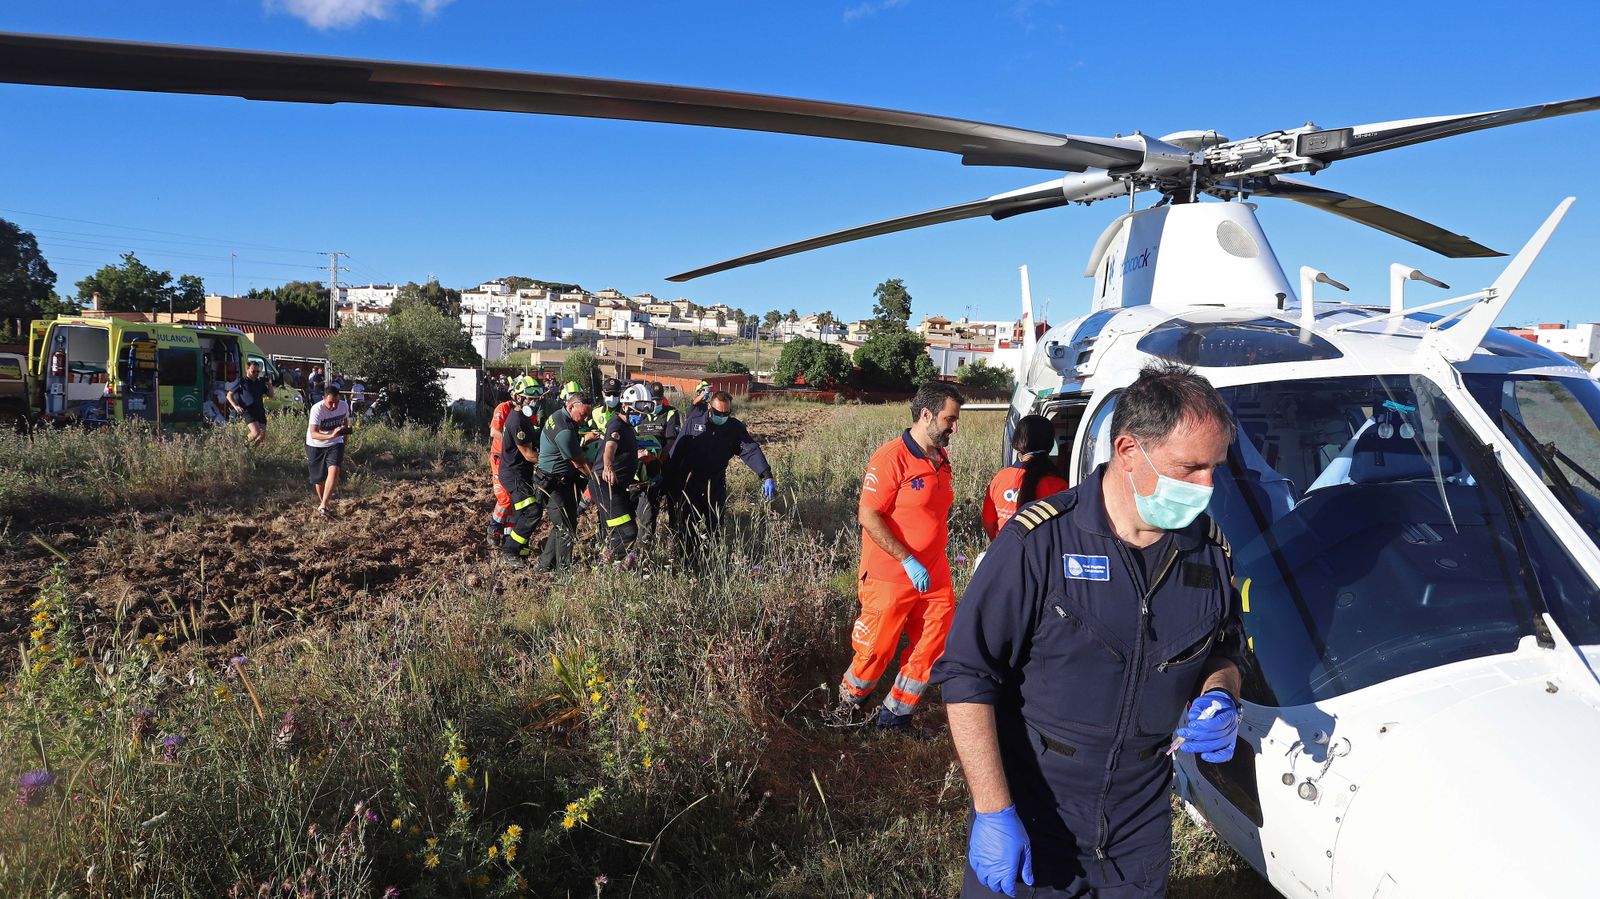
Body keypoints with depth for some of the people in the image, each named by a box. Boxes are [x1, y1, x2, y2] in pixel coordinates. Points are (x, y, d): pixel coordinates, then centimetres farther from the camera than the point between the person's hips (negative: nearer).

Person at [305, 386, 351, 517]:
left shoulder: (344, 406, -13)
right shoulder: (317, 409, -26)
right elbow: (313, 434, -35)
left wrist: (344, 438, 21)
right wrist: (330, 436, -51)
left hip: (335, 444, 2)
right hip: (315, 446, -2)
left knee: (334, 470, -21)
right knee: (319, 477, 8)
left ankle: (323, 506, -19)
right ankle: (322, 500, 36)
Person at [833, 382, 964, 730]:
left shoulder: (941, 460, 9)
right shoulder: (891, 457, -16)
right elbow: (868, 515, -19)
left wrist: (937, 563, 16)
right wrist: (909, 561, -21)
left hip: (934, 577, 7)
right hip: (891, 578, -7)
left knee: (932, 647, 8)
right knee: (877, 650, 6)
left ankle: (895, 715, 24)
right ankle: (849, 705, 32)